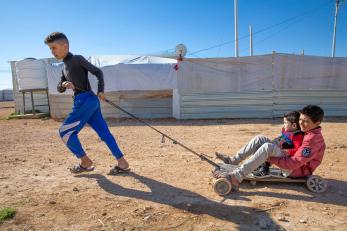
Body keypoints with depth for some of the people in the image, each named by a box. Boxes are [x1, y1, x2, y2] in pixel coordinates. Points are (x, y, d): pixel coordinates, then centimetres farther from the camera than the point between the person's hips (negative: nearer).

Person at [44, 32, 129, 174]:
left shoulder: (77, 59, -2)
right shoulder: (65, 67, 22)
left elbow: (98, 72, -3)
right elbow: (59, 89, 20)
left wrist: (100, 91, -14)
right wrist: (64, 84, -3)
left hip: (86, 100, -9)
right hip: (85, 102, 9)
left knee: (65, 131, -2)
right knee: (104, 133, 4)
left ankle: (86, 163, 8)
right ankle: (122, 164, 6)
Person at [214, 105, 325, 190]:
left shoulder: (313, 139, -22)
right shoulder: (306, 131, 7)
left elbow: (294, 162, -28)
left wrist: (270, 159, -25)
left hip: (297, 170, -9)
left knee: (268, 147, -34)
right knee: (259, 139, -4)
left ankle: (236, 177, -38)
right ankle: (232, 161, -5)